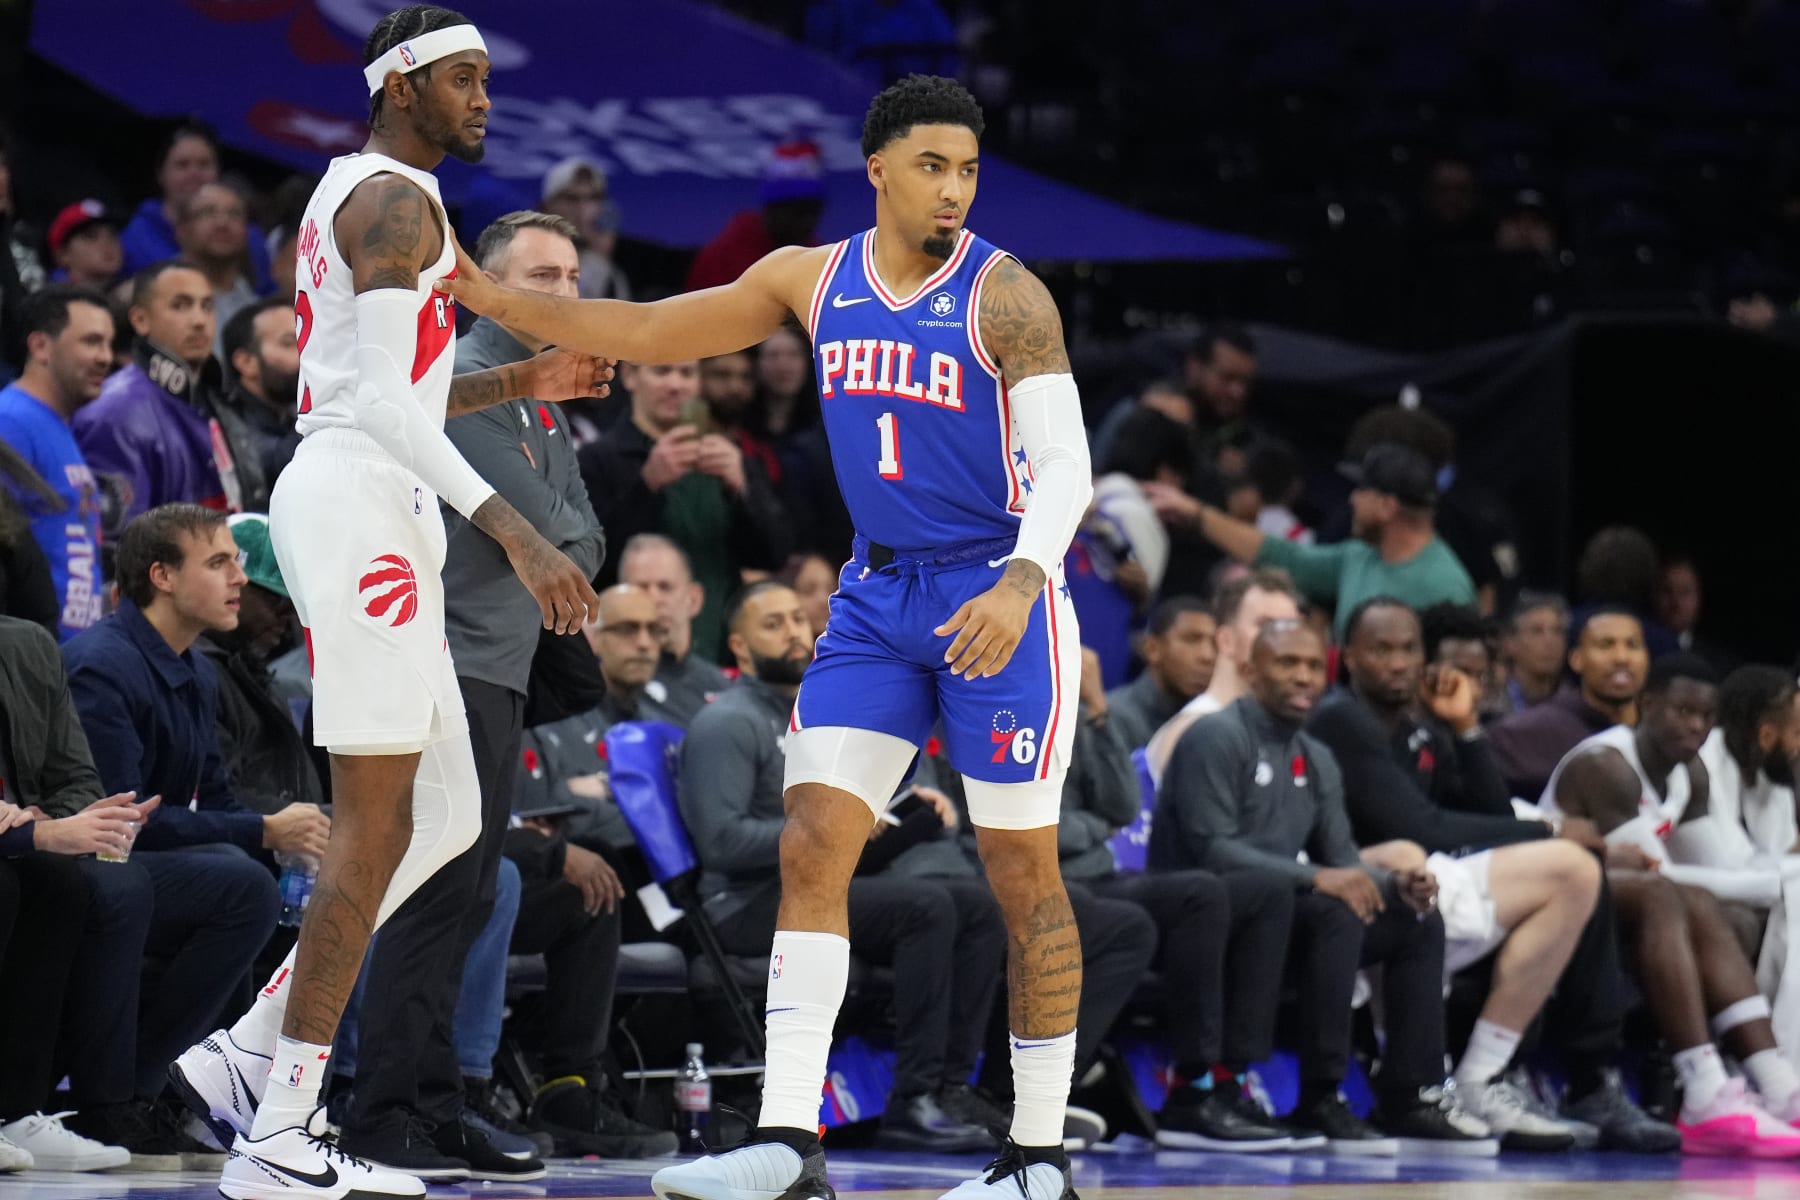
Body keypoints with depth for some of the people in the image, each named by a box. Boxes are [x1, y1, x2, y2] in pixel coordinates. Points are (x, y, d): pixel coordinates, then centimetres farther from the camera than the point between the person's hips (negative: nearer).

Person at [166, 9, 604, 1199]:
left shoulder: (350, 191, 21)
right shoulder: (398, 200, -10)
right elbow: (380, 399, -21)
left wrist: (517, 382, 21)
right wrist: (514, 532, -26)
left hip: (373, 515, 10)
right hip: (360, 506, -10)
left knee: (444, 819, 12)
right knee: (376, 825, -9)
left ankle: (248, 1054, 11)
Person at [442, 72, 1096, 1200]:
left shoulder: (1005, 295, -11)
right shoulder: (813, 280, 5)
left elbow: (1066, 465, -16)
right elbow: (649, 332, 13)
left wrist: (1021, 585, -32)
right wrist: (498, 300, 6)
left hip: (997, 600, -6)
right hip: (878, 597, 6)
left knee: (1023, 876, 0)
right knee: (811, 845, -5)